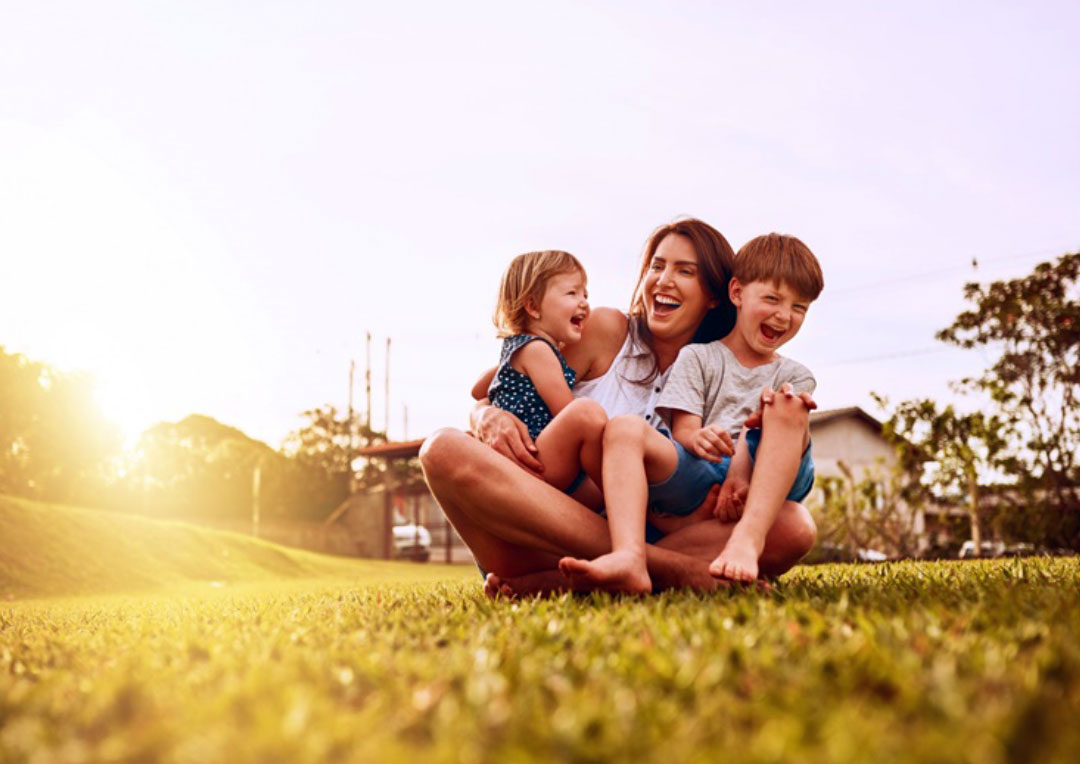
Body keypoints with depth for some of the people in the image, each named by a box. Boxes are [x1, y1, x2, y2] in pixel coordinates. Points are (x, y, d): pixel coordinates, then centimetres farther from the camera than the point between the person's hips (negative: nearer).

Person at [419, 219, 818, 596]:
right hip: (544, 539, -1)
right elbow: (485, 402, 6)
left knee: (795, 526, -21)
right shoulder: (606, 330, 7)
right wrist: (492, 417, -19)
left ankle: (557, 581, -35)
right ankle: (666, 567, -36)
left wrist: (773, 436, -17)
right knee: (445, 448, -27)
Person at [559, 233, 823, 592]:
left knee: (789, 408, -24)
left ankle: (748, 540, -42)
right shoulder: (697, 358, 18)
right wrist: (698, 439, -23)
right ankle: (629, 559, -49)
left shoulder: (796, 376, 21)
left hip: (760, 489, 0)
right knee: (625, 428, -25)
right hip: (695, 477, 0)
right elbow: (683, 430, 4)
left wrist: (742, 465, -21)